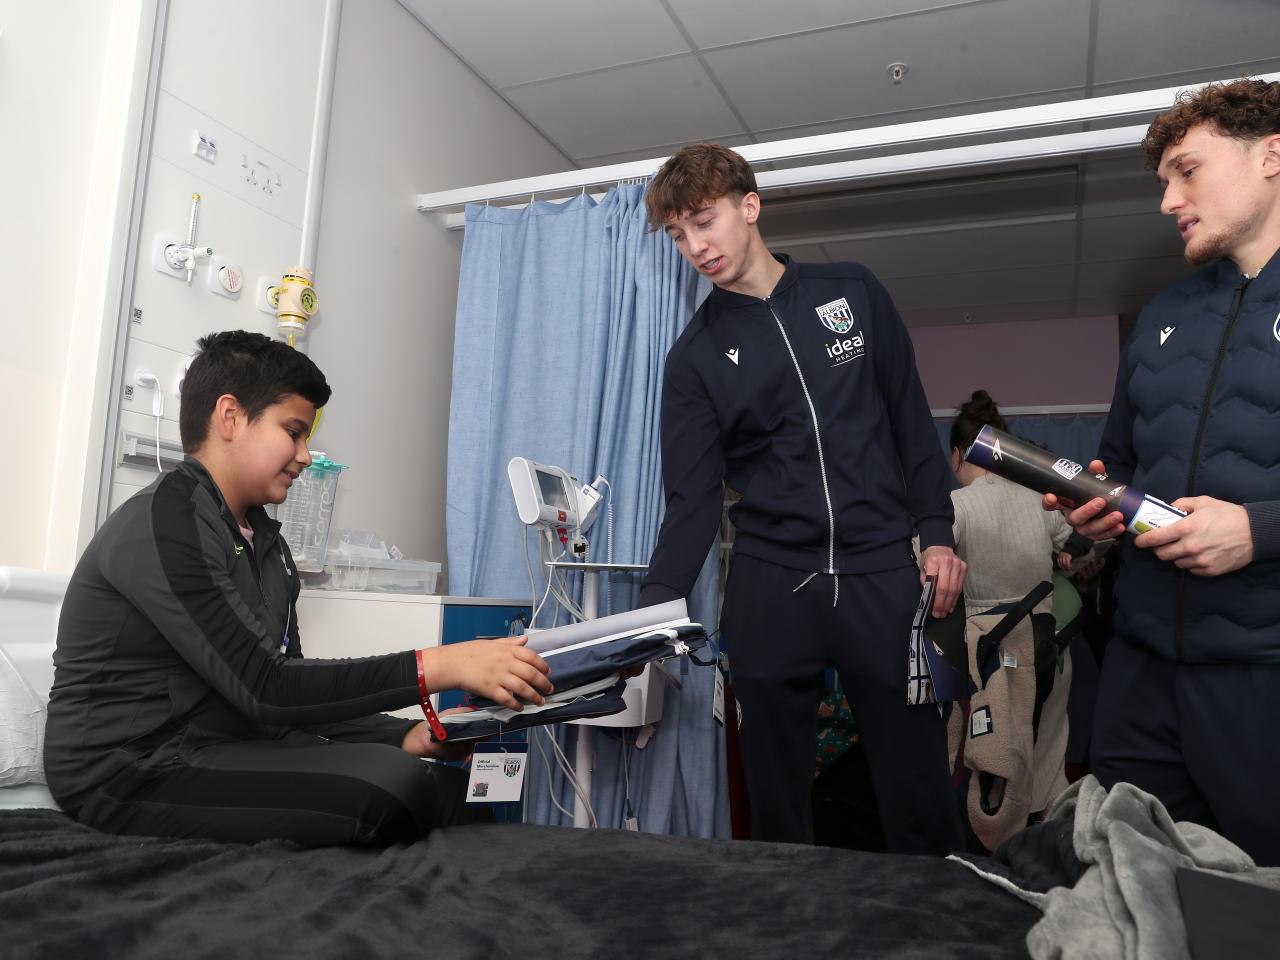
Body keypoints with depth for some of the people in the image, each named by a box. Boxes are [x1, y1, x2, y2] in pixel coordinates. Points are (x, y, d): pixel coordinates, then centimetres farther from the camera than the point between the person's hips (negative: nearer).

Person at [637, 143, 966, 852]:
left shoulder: (853, 292, 7)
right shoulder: (696, 355, 4)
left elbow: (912, 420, 10)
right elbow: (693, 498, -1)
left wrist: (937, 533, 2)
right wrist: (652, 612, -14)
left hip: (883, 574, 0)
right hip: (770, 584, 0)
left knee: (917, 786, 4)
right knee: (775, 797, 8)